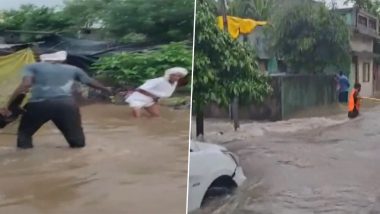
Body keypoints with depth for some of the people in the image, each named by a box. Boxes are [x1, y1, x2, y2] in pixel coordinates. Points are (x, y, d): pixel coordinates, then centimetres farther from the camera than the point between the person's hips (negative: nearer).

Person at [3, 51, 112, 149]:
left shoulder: (33, 67, 15)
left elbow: (25, 84, -2)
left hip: (39, 104, -1)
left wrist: (10, 103, -2)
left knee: (25, 131, 19)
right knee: (75, 133, 18)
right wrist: (108, 90, 45)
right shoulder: (72, 69, 21)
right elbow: (91, 82, 30)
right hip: (65, 103, 1)